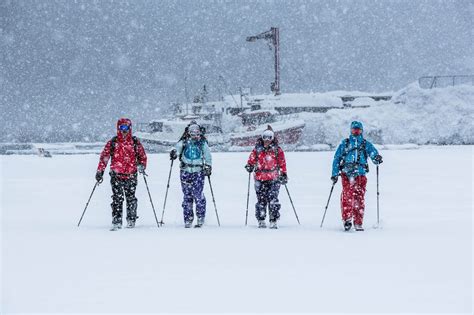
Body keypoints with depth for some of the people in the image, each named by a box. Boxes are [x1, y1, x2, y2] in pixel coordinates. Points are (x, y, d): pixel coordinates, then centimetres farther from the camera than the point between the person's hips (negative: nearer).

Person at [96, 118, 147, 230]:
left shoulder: (135, 142, 7)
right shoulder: (113, 142, 4)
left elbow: (142, 155, 13)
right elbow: (104, 156, 5)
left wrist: (141, 166, -5)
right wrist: (100, 171, 0)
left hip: (131, 175, 1)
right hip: (116, 175, -1)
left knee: (131, 198, 3)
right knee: (117, 198, -7)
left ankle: (131, 220, 13)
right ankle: (116, 222, -5)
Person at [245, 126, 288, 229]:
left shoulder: (277, 150, 5)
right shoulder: (257, 149, 9)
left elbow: (282, 163, 8)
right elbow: (252, 158, 14)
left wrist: (284, 174, 4)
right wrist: (249, 165, -6)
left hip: (273, 179, -2)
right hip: (260, 178, 2)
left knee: (273, 199, -11)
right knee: (261, 200, 2)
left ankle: (273, 221, -8)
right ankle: (261, 220, 11)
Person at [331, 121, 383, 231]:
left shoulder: (366, 144, 18)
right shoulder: (345, 143, 18)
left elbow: (373, 153, 7)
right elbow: (336, 159, 16)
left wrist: (377, 158, -18)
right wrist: (334, 174, 7)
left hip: (360, 174, 1)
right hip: (346, 173, -1)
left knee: (359, 198, -6)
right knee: (347, 196, -19)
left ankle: (358, 223, -1)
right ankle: (347, 219, -21)